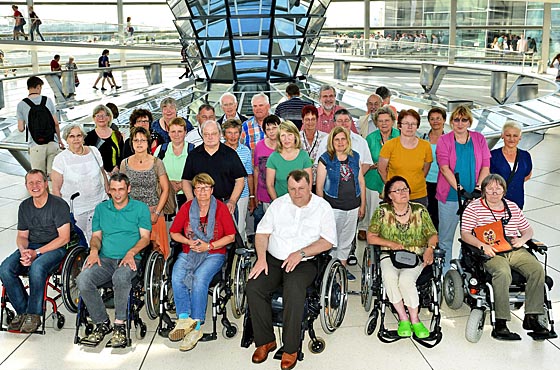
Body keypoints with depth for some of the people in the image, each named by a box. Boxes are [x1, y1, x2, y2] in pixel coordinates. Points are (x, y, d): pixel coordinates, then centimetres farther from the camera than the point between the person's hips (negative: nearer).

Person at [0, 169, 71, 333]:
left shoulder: (59, 205, -8)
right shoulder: (24, 206, 11)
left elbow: (64, 237, -12)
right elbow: (22, 236, 15)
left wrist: (37, 252, -17)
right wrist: (24, 251, -10)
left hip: (54, 248, -6)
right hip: (30, 247, 6)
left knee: (36, 267, -36)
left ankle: (34, 314, -20)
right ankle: (22, 311, -8)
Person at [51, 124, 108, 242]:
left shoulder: (94, 151, 3)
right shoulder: (60, 159, -6)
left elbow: (103, 175, 14)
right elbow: (56, 188, -4)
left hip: (98, 205, 2)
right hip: (73, 210, -2)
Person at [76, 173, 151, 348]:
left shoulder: (140, 208, 8)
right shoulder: (101, 209, 18)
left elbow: (145, 237, 3)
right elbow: (96, 236, 18)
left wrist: (131, 252, -14)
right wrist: (94, 250, -4)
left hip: (130, 260, -3)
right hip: (105, 259, 3)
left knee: (120, 277, -39)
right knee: (82, 280, -28)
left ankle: (120, 324, -22)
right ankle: (102, 323, -12)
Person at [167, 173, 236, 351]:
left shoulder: (221, 208, 1)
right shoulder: (187, 207, 9)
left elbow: (231, 236, 0)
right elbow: (174, 233, 14)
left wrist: (209, 246, -10)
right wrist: (189, 242, -5)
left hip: (214, 254, -3)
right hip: (188, 253, 3)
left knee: (199, 279, -31)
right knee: (176, 277, -28)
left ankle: (196, 327, -28)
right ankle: (184, 320, -29)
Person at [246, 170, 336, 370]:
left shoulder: (322, 207, 3)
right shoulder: (278, 204, 13)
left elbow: (328, 241, -5)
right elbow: (262, 232, 9)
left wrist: (301, 253, -16)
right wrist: (261, 258, -8)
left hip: (303, 263, -3)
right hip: (273, 259, 4)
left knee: (294, 292, -33)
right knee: (253, 288, -23)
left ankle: (291, 348, -17)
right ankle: (265, 341, -6)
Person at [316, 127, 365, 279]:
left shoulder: (355, 157, 7)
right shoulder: (325, 159, -5)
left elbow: (361, 182, 11)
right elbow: (319, 187, -4)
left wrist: (363, 205, 10)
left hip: (353, 206, 4)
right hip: (333, 207, -4)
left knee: (347, 239, 15)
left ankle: (343, 267, 30)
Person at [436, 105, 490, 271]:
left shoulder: (479, 139, 7)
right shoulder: (444, 140, 0)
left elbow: (486, 166, 4)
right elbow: (445, 168, -10)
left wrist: (479, 187, -11)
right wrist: (460, 190, -19)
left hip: (474, 197, 2)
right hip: (450, 197, -2)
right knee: (445, 238, 4)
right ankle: (443, 273, 15)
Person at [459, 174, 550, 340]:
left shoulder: (512, 207, 19)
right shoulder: (473, 207, 5)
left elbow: (528, 230, 23)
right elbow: (465, 234, -3)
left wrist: (522, 240, 0)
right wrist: (482, 245, -19)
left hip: (515, 250, 5)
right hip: (491, 252, -5)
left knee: (537, 269, -22)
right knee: (503, 273, -35)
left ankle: (531, 317, -15)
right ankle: (500, 325, -32)